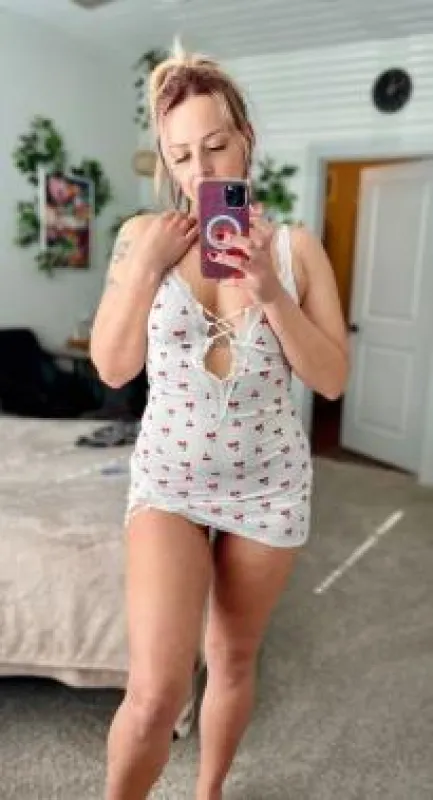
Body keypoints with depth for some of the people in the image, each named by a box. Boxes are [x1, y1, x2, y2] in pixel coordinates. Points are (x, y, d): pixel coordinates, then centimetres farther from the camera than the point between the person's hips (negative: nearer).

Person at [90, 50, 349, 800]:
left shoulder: (297, 246, -3)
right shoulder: (142, 234, -2)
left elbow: (332, 378, -7)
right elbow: (113, 367, -5)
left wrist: (269, 288, -19)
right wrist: (147, 264, -13)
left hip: (269, 484, 1)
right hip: (167, 479, -1)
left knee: (232, 659, 17)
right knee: (156, 689, -11)